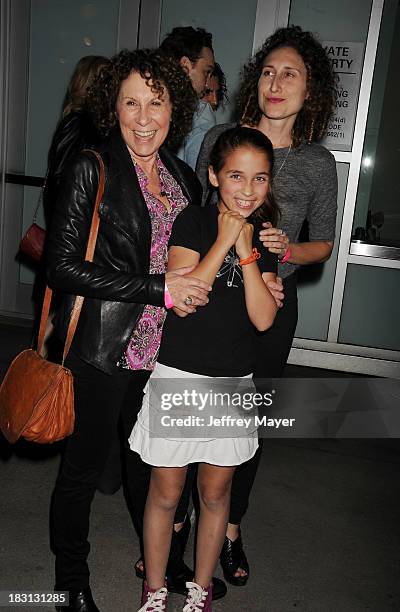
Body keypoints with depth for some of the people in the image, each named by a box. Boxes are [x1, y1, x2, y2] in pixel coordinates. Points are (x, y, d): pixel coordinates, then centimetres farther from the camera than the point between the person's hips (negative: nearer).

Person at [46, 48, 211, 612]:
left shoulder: (184, 178, 8)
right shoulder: (91, 169, -11)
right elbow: (63, 266, -17)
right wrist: (156, 288, -20)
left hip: (160, 349, 6)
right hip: (102, 351, -5)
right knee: (84, 466, 11)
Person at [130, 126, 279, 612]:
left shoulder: (263, 237, 3)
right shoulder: (194, 221, -8)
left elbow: (264, 318, -8)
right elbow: (181, 299, -20)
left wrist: (246, 250, -14)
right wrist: (224, 240, -18)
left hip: (234, 381, 4)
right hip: (178, 375, -3)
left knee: (215, 493, 16)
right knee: (165, 493, 10)